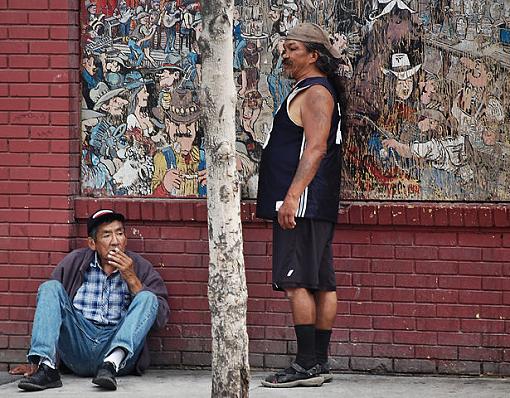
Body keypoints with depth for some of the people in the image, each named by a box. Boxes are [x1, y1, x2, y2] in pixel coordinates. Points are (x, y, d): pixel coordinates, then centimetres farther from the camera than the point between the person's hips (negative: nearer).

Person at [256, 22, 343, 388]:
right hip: (316, 206, 11)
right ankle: (319, 364, 11)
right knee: (321, 284, 9)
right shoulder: (314, 92, 22)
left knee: (297, 283, -13)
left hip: (303, 203, -11)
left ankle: (307, 365, -14)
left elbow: (315, 148, -21)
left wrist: (293, 196, -26)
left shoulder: (315, 92, -10)